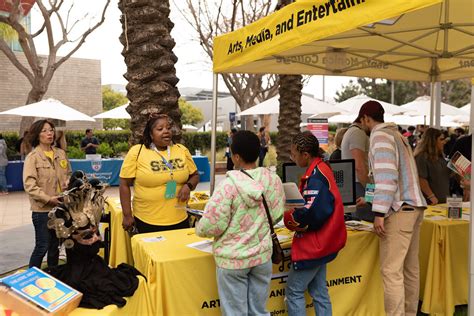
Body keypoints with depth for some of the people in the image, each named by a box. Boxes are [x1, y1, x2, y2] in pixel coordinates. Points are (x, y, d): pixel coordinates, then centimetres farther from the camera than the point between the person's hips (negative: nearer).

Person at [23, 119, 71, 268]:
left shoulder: (61, 153, 7)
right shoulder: (33, 157, -9)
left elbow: (68, 175, 14)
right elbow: (29, 184, -15)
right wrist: (48, 199, -21)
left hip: (61, 206, 5)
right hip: (42, 209, -5)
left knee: (55, 245, 16)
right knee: (42, 246, 0)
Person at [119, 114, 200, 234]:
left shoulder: (182, 150, 3)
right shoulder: (136, 152, -7)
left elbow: (195, 175, 13)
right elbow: (124, 184, -5)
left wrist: (188, 186, -9)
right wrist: (127, 215, -7)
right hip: (147, 222, -3)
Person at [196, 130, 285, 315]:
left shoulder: (228, 185, -21)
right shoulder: (273, 180, -6)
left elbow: (212, 226, -19)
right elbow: (277, 216, 6)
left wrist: (199, 228, 3)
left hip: (233, 259, -4)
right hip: (262, 255, 4)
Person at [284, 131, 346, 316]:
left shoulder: (316, 176, -22)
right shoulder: (321, 169, 8)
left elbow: (313, 213, -30)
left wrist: (288, 218, -14)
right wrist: (292, 210, 2)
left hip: (314, 245, -10)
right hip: (321, 243, 10)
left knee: (293, 291, 1)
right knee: (318, 290, 17)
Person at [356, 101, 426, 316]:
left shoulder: (380, 135, -8)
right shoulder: (395, 134, 21)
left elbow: (387, 176, -20)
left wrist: (379, 212, -21)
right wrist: (372, 198, 34)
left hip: (400, 209, -10)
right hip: (413, 206, 10)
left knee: (391, 270, -8)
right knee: (410, 268, 12)